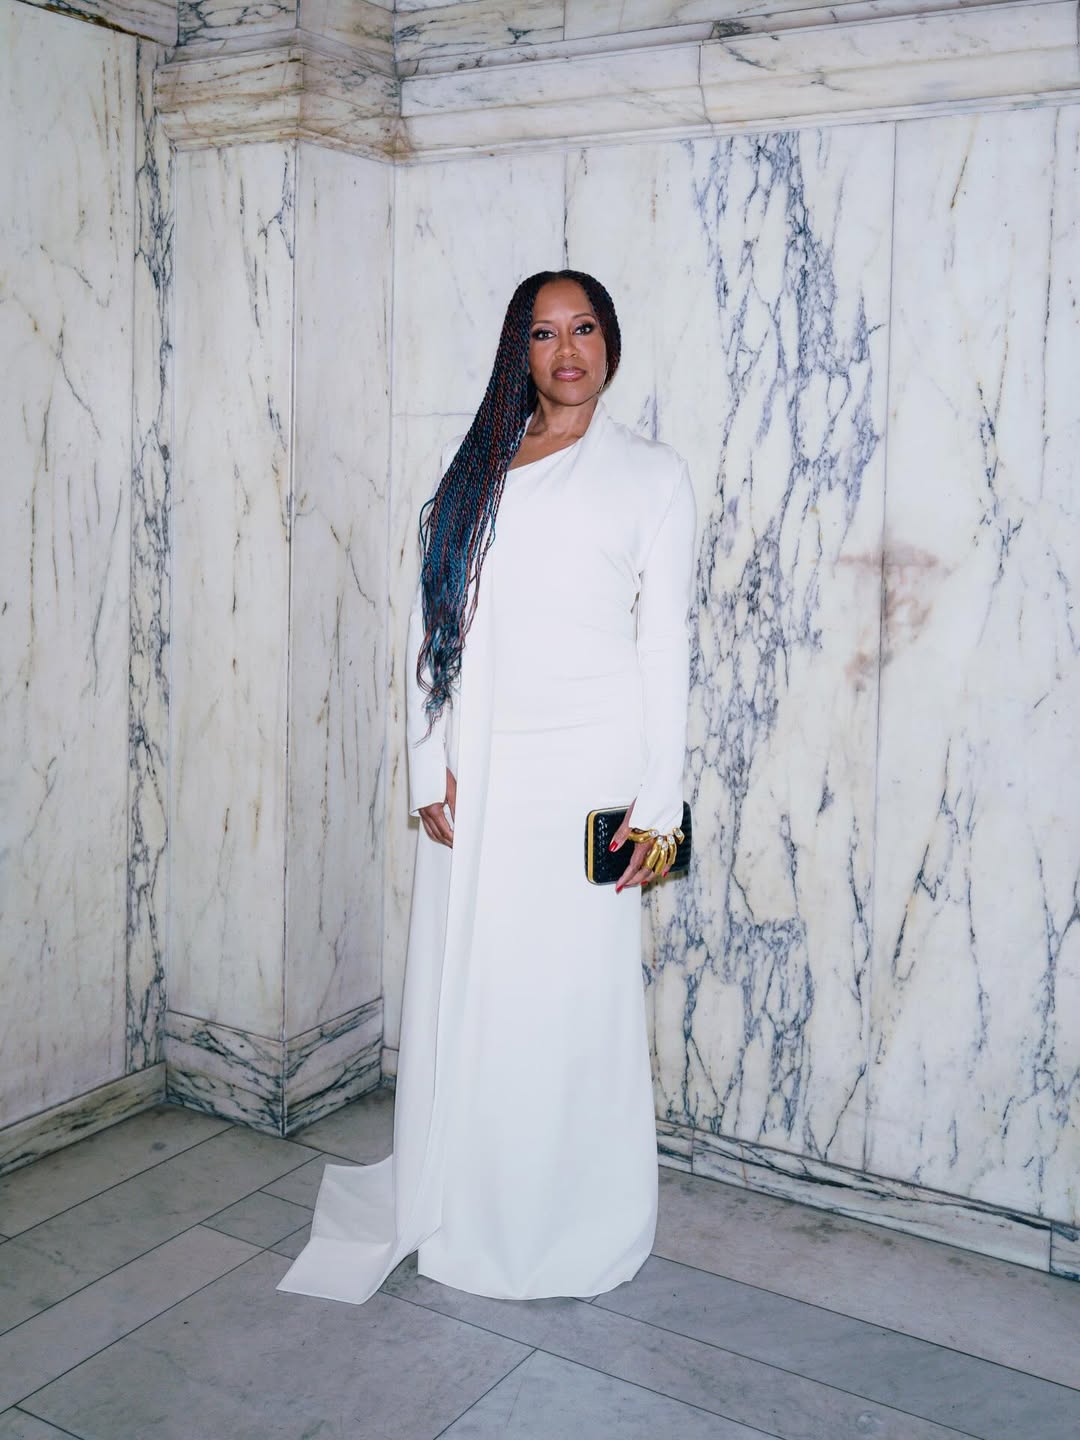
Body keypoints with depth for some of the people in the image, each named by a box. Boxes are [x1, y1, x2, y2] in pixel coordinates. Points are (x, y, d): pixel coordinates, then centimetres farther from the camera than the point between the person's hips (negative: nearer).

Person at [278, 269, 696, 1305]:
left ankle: (576, 1229, 20)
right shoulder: (475, 472, 12)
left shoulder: (651, 476, 5)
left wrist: (657, 803, -4)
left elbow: (664, 645, 1)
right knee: (464, 986, 7)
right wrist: (431, 772, 0)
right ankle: (463, 1212, 25)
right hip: (479, 771, 3)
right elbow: (433, 626, 9)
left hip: (589, 769, -3)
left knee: (576, 994, 2)